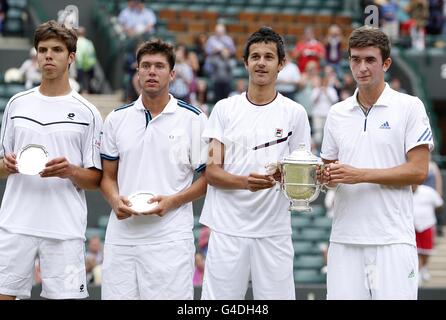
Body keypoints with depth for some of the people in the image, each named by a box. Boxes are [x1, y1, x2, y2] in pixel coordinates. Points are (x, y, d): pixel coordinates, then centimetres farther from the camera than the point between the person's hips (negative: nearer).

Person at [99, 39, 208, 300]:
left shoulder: (193, 119, 1)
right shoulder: (117, 119, 11)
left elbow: (208, 177, 2)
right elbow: (108, 176, 16)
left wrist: (172, 201, -12)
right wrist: (115, 201, -5)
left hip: (170, 240, -3)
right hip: (121, 237, 3)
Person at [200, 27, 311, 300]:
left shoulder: (295, 113, 6)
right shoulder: (224, 109, 6)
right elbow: (212, 171, 1)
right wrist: (244, 181, -20)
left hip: (274, 231, 0)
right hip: (227, 228, 0)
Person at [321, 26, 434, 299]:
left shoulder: (409, 107, -1)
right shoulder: (337, 113, 13)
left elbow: (418, 171, -7)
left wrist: (360, 174, -15)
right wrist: (324, 176, -5)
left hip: (393, 239, -4)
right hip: (345, 239, 4)